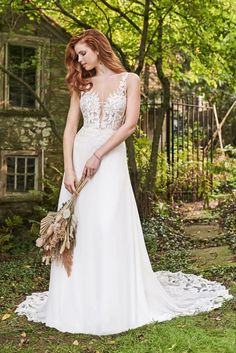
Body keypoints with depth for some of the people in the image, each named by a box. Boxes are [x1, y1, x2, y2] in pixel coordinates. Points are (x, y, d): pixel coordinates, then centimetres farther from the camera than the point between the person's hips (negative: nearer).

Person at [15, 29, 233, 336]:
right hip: (79, 155, 4)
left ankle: (114, 304, 5)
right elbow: (70, 128, 5)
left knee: (110, 226, -7)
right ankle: (77, 302, 14)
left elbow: (130, 124, -8)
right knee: (77, 226, 2)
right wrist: (69, 169, -8)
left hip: (111, 158, -4)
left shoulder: (129, 80, 3)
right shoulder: (81, 85, 13)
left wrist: (97, 155, -14)